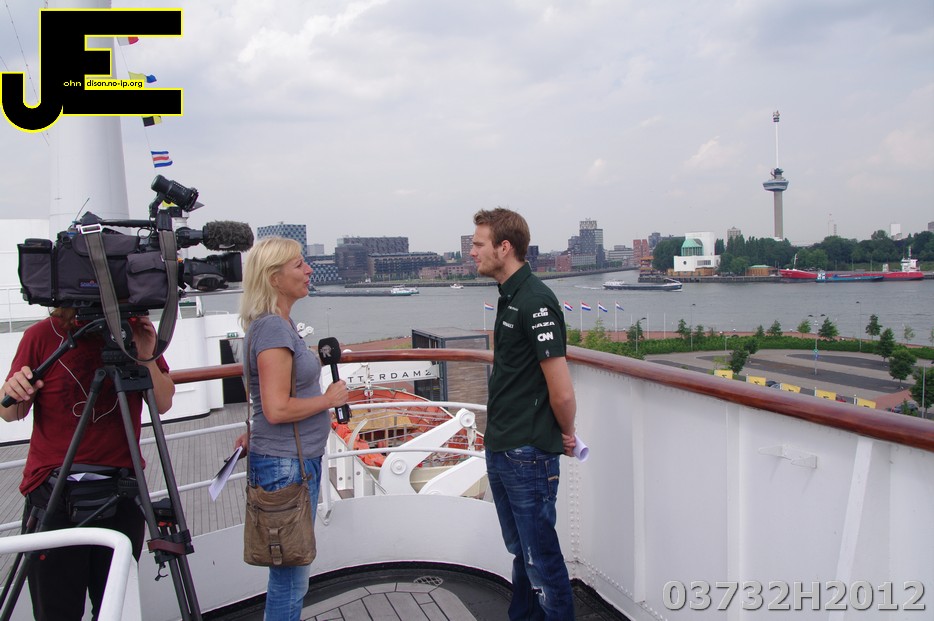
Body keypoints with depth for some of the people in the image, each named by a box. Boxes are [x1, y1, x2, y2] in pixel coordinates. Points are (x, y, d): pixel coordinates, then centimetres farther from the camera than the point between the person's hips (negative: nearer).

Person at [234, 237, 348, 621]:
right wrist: (329, 399, -13)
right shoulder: (272, 327, -19)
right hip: (285, 465, -10)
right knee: (291, 576, 3)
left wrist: (255, 435, 18)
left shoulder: (278, 323, 10)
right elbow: (277, 409, -25)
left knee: (292, 571, 19)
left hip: (301, 460, 10)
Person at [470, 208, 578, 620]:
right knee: (519, 550, 21)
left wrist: (566, 433, -4)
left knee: (541, 556, 4)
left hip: (527, 455, -9)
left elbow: (562, 393, -21)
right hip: (500, 448, 9)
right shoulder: (509, 297, 11)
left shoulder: (535, 301, -19)